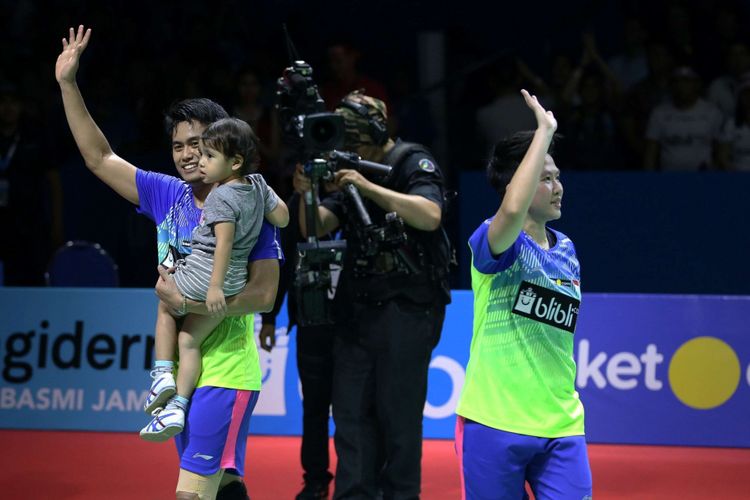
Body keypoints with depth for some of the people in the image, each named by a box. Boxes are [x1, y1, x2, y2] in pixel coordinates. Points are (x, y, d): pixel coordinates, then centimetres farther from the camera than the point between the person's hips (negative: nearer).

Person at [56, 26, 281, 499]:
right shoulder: (167, 196, 7)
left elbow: (264, 295, -14)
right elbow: (99, 158, 11)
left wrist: (187, 300, -21)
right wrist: (68, 84, 6)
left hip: (225, 372, -6)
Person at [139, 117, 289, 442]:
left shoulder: (221, 198, -19)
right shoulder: (258, 185, 3)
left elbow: (224, 242, -26)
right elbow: (282, 218, 10)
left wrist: (215, 286, -27)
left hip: (200, 277, -7)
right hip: (234, 285, 7)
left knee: (166, 307, 23)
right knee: (189, 340, 12)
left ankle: (163, 373, 15)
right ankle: (178, 407, 5)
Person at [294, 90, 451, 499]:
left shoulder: (414, 163, -4)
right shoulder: (349, 171, 13)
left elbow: (430, 216, -22)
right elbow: (318, 228, 5)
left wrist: (370, 188, -24)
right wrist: (307, 196, -14)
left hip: (408, 308, -6)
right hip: (357, 308, 6)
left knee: (398, 413, -5)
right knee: (351, 411, 4)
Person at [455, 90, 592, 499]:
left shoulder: (566, 251, 12)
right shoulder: (493, 242, -9)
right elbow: (513, 209, -34)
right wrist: (544, 131, -26)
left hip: (560, 427, 6)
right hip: (494, 423, -5)